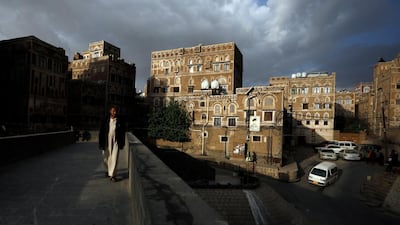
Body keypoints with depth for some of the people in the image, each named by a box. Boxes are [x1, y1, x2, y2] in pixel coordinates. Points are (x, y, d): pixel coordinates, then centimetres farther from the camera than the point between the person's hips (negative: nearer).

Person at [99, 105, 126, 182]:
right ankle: (107, 170, 40)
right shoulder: (105, 120, -2)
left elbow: (123, 132, 4)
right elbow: (101, 132, -1)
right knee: (106, 158, 13)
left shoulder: (120, 121, -1)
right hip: (106, 142, 1)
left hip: (116, 142, -1)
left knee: (114, 158, -5)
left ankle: (112, 175, 4)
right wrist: (100, 143, -5)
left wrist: (122, 143, 3)